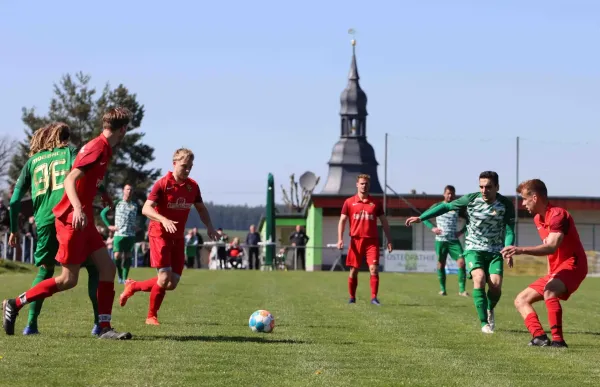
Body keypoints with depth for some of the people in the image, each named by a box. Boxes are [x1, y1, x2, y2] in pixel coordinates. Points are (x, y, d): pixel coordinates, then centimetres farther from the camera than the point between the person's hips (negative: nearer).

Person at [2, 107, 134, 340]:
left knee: (107, 268, 2)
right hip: (72, 219, -10)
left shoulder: (103, 148, 13)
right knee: (69, 279, -5)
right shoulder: (98, 148, -15)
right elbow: (69, 180, -23)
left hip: (84, 220, 10)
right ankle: (15, 304, 5)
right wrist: (77, 209, -36)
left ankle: (104, 328, 1)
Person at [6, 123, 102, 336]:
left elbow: (14, 200, 17)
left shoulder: (33, 161, 21)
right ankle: (99, 322, -1)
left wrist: (14, 230, 25)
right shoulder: (69, 152, 14)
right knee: (94, 268, 8)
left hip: (44, 222, 3)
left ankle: (31, 324, 7)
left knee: (45, 271, 19)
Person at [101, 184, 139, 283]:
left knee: (128, 256, 0)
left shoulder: (135, 205, 10)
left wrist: (139, 226, 11)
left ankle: (125, 278, 6)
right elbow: (103, 213, 8)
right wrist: (109, 226, 1)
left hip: (131, 235, 2)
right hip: (119, 234, -2)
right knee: (117, 256, -10)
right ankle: (119, 275, 10)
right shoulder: (117, 203, 4)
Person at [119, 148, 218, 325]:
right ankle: (152, 316, 3)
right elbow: (146, 209, -22)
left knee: (172, 284, 4)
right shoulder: (162, 184, -15)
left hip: (178, 237, 6)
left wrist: (209, 226, 1)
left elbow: (201, 208, 18)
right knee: (165, 278, -16)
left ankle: (133, 286, 25)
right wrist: (164, 220, -39)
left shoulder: (192, 186, 3)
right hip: (160, 234, -6)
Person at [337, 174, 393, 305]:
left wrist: (389, 240, 5)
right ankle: (352, 298, 16)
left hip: (372, 241, 0)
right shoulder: (349, 202, 6)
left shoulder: (375, 203, 8)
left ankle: (374, 297, -9)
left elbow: (384, 222, 12)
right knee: (353, 270, 5)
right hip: (356, 240, 0)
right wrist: (340, 239, -7)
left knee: (374, 269, -12)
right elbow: (342, 221, 5)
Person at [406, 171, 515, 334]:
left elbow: (509, 230, -10)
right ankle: (484, 323, -21)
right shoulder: (471, 199, -10)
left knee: (496, 285, -16)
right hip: (474, 249, 0)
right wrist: (421, 217, -4)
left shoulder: (506, 205, -11)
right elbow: (446, 206, -1)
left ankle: (490, 310, 19)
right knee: (479, 278, -25)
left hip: (495, 251, 0)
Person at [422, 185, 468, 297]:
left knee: (461, 262, -13)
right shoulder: (437, 206, 4)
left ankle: (462, 289, -11)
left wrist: (462, 231, 3)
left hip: (454, 241, 1)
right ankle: (442, 289, 15)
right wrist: (432, 228, -6)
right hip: (440, 240, -1)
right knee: (441, 264, 3)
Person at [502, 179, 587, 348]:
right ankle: (540, 336, -18)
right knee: (521, 300, 4)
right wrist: (550, 273, 16)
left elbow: (552, 247, -32)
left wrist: (521, 250, -43)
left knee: (549, 290, -38)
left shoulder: (557, 214, -17)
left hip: (572, 264, -10)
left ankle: (558, 340, -40)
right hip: (555, 270, 10)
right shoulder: (538, 219, 13)